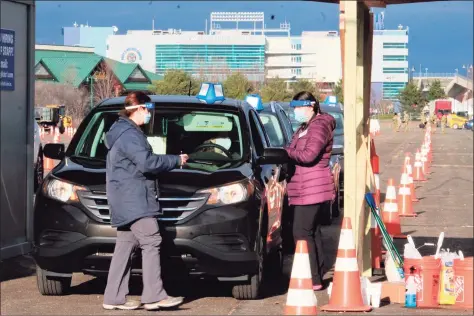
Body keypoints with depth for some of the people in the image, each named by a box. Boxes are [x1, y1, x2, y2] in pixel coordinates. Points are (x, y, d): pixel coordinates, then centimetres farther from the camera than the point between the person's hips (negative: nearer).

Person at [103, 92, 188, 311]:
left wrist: (172, 161, 19)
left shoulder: (124, 131, 21)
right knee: (151, 243, -12)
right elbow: (146, 163, -22)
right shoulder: (129, 134, -14)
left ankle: (114, 298, 10)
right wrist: (176, 161, -10)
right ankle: (154, 296, -15)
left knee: (125, 247, 9)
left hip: (127, 201, 11)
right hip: (133, 200, -11)